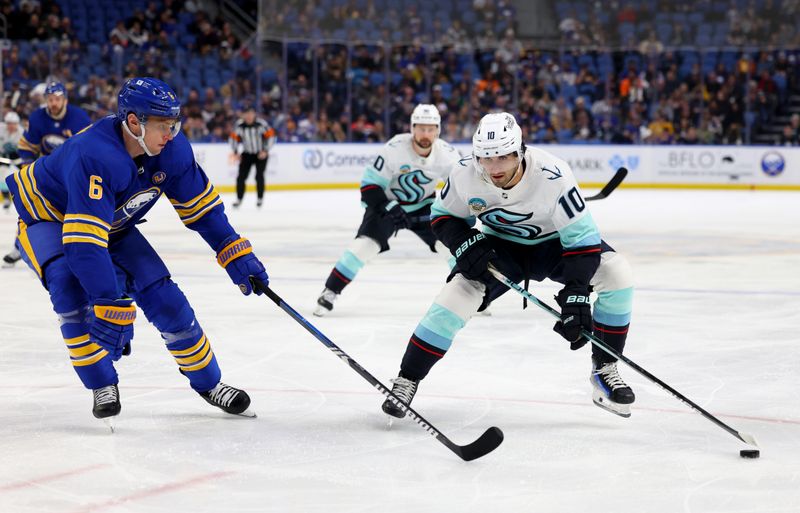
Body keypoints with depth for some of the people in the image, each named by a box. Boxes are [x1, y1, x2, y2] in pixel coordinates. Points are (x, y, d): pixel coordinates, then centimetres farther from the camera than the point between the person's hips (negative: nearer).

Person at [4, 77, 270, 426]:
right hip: (48, 217, -6)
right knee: (72, 285, -34)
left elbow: (201, 205, -5)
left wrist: (237, 256, -8)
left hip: (113, 225, 6)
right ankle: (102, 386, -19)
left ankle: (208, 382, 15)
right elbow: (84, 241, -48)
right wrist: (110, 306, -52)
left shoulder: (172, 149, -20)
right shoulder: (93, 156, -42)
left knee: (164, 297, -5)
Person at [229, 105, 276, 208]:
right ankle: (239, 198, 6)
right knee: (241, 176, -5)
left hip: (261, 153, -3)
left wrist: (265, 151, -17)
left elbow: (271, 136, -14)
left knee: (259, 176, -11)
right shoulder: (239, 125, -13)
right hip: (247, 154, 3)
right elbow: (234, 137, 1)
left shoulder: (261, 124, -21)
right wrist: (235, 152, -5)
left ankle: (260, 198, 4)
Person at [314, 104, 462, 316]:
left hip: (423, 206, 4)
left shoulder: (447, 154, -17)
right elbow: (370, 183, -21)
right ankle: (329, 293, -15)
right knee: (365, 244, -23)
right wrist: (386, 207, -33)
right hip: (387, 203, -3)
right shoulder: (395, 148, -27)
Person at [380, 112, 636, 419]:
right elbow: (443, 215, -4)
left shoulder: (552, 175, -34)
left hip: (554, 243, -1)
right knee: (457, 294, -21)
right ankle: (406, 381, -8)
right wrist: (466, 244, -25)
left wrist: (576, 295, -35)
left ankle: (604, 370, -9)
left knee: (616, 273, -24)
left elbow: (582, 239, -28)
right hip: (501, 245, 1)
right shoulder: (466, 175, -24)